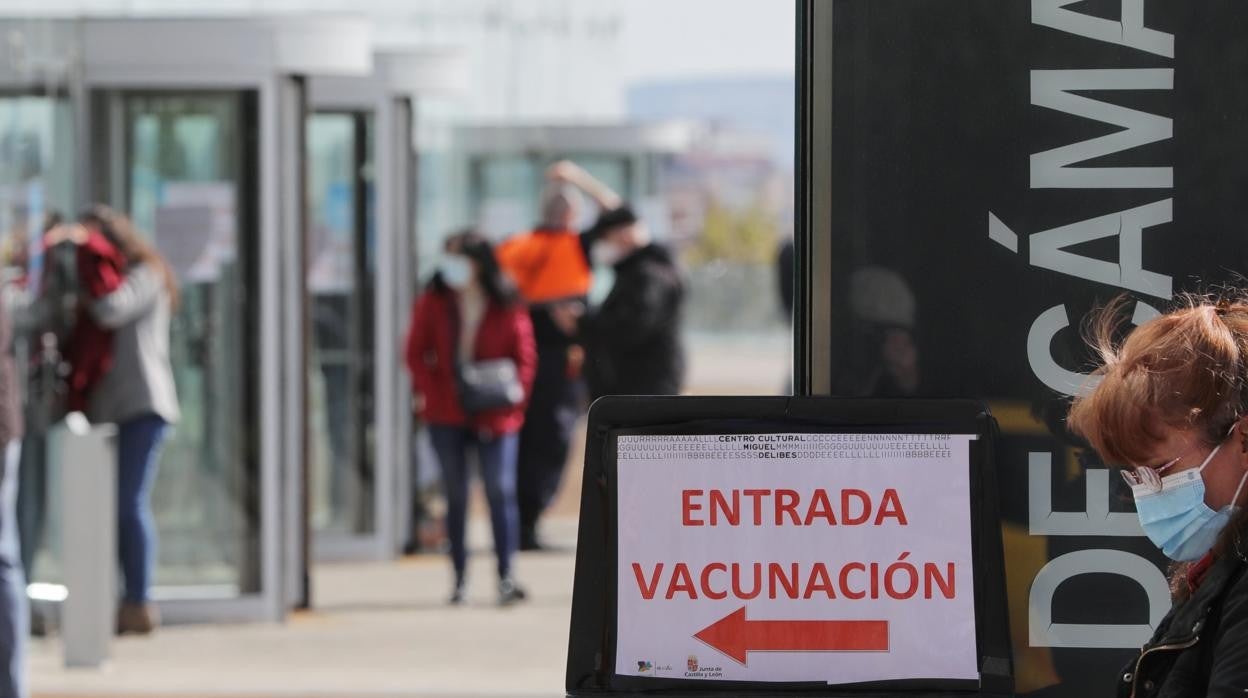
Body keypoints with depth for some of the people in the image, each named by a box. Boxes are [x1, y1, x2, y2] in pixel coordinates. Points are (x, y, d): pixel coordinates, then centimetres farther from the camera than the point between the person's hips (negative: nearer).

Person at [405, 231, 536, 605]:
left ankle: (506, 575, -8)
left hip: (494, 415, -2)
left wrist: (514, 393, -15)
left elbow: (525, 356, -2)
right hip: (446, 413, 2)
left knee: (501, 490, -8)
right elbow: (416, 351, 5)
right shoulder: (433, 303, 2)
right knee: (456, 494, 7)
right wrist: (426, 388, -9)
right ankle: (459, 577, 13)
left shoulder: (507, 308, -4)